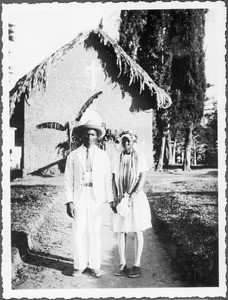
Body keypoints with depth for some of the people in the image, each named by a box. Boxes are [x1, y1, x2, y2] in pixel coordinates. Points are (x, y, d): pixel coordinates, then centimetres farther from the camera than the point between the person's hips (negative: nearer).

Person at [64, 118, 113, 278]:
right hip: (78, 198, 0)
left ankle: (94, 265, 17)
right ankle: (80, 265, 17)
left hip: (96, 199, 0)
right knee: (79, 233, 3)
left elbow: (108, 179, 5)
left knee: (95, 233, 3)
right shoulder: (73, 156, 3)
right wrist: (69, 201, -6)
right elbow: (68, 180, 2)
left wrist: (111, 199, -1)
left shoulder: (103, 156, 6)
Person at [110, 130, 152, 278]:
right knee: (121, 232, 4)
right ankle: (123, 264, 13)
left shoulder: (140, 157, -3)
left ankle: (137, 265, 9)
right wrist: (116, 197, -4)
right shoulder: (117, 158, 7)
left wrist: (132, 196, -16)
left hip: (137, 197, -3)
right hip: (121, 199, 3)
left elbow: (142, 178, -8)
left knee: (137, 232, 2)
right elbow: (114, 179, 7)